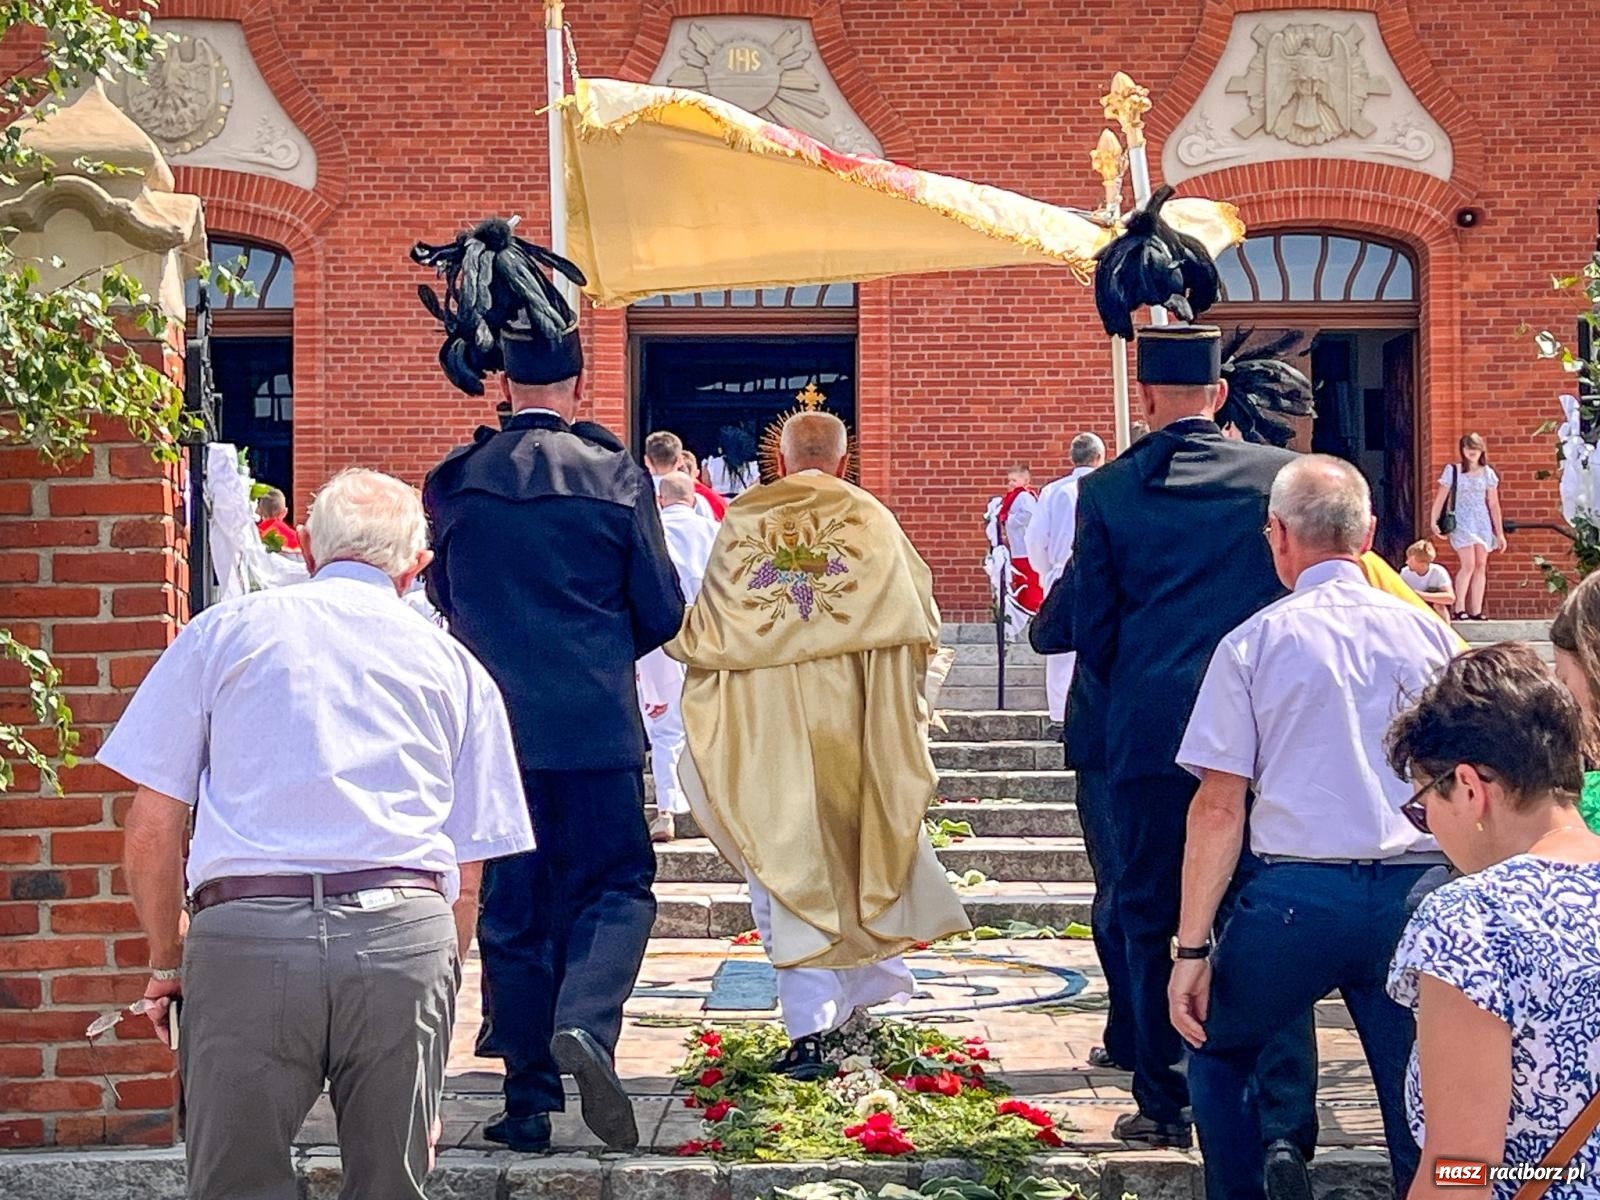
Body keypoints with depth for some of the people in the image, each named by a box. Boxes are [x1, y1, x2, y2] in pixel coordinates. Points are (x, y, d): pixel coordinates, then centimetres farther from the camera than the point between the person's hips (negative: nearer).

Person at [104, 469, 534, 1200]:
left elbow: (151, 830, 8)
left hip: (246, 932, -1)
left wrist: (166, 963, 20)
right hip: (404, 932, 2)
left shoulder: (221, 632, 14)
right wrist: (439, 985, 25)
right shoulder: (455, 666, 19)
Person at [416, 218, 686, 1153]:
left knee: (513, 909, 11)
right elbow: (663, 612, 1)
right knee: (616, 886, 10)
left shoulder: (455, 483, 0)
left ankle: (529, 1100, 14)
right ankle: (584, 1024, -17)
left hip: (494, 725, 2)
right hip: (598, 726, -2)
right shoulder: (615, 474, -5)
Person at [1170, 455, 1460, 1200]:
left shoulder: (1255, 642, 0)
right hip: (1418, 894, 3)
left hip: (1294, 894, -2)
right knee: (1420, 1113, 9)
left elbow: (1219, 807, -4)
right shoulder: (1428, 634, 8)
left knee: (1220, 1053, 23)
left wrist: (1192, 948, -1)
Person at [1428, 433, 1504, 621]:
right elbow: (1440, 498, 1)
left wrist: (1500, 533, 11)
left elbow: (1493, 504, 12)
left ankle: (1476, 611, 4)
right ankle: (1459, 609, -8)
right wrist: (1434, 521, -10)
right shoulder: (1453, 470, 1)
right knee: (1469, 564, -15)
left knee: (1481, 566, 1)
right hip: (1461, 521, -4)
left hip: (1482, 522, 4)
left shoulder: (1487, 473, 10)